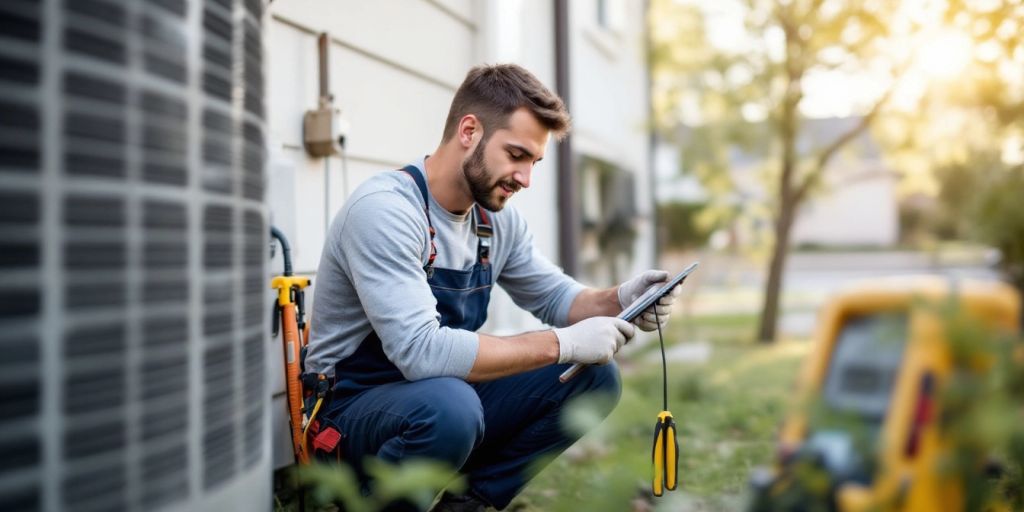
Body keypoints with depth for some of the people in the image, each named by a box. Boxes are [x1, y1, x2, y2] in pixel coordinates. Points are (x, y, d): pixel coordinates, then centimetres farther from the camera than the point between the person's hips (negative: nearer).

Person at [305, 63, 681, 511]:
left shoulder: (497, 218, 1)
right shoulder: (384, 209, -24)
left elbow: (553, 296, 11)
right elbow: (420, 351, -33)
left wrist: (619, 300, -12)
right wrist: (562, 343, -30)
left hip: (445, 395, 8)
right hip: (357, 407, -7)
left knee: (593, 377, -4)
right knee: (449, 405, -39)